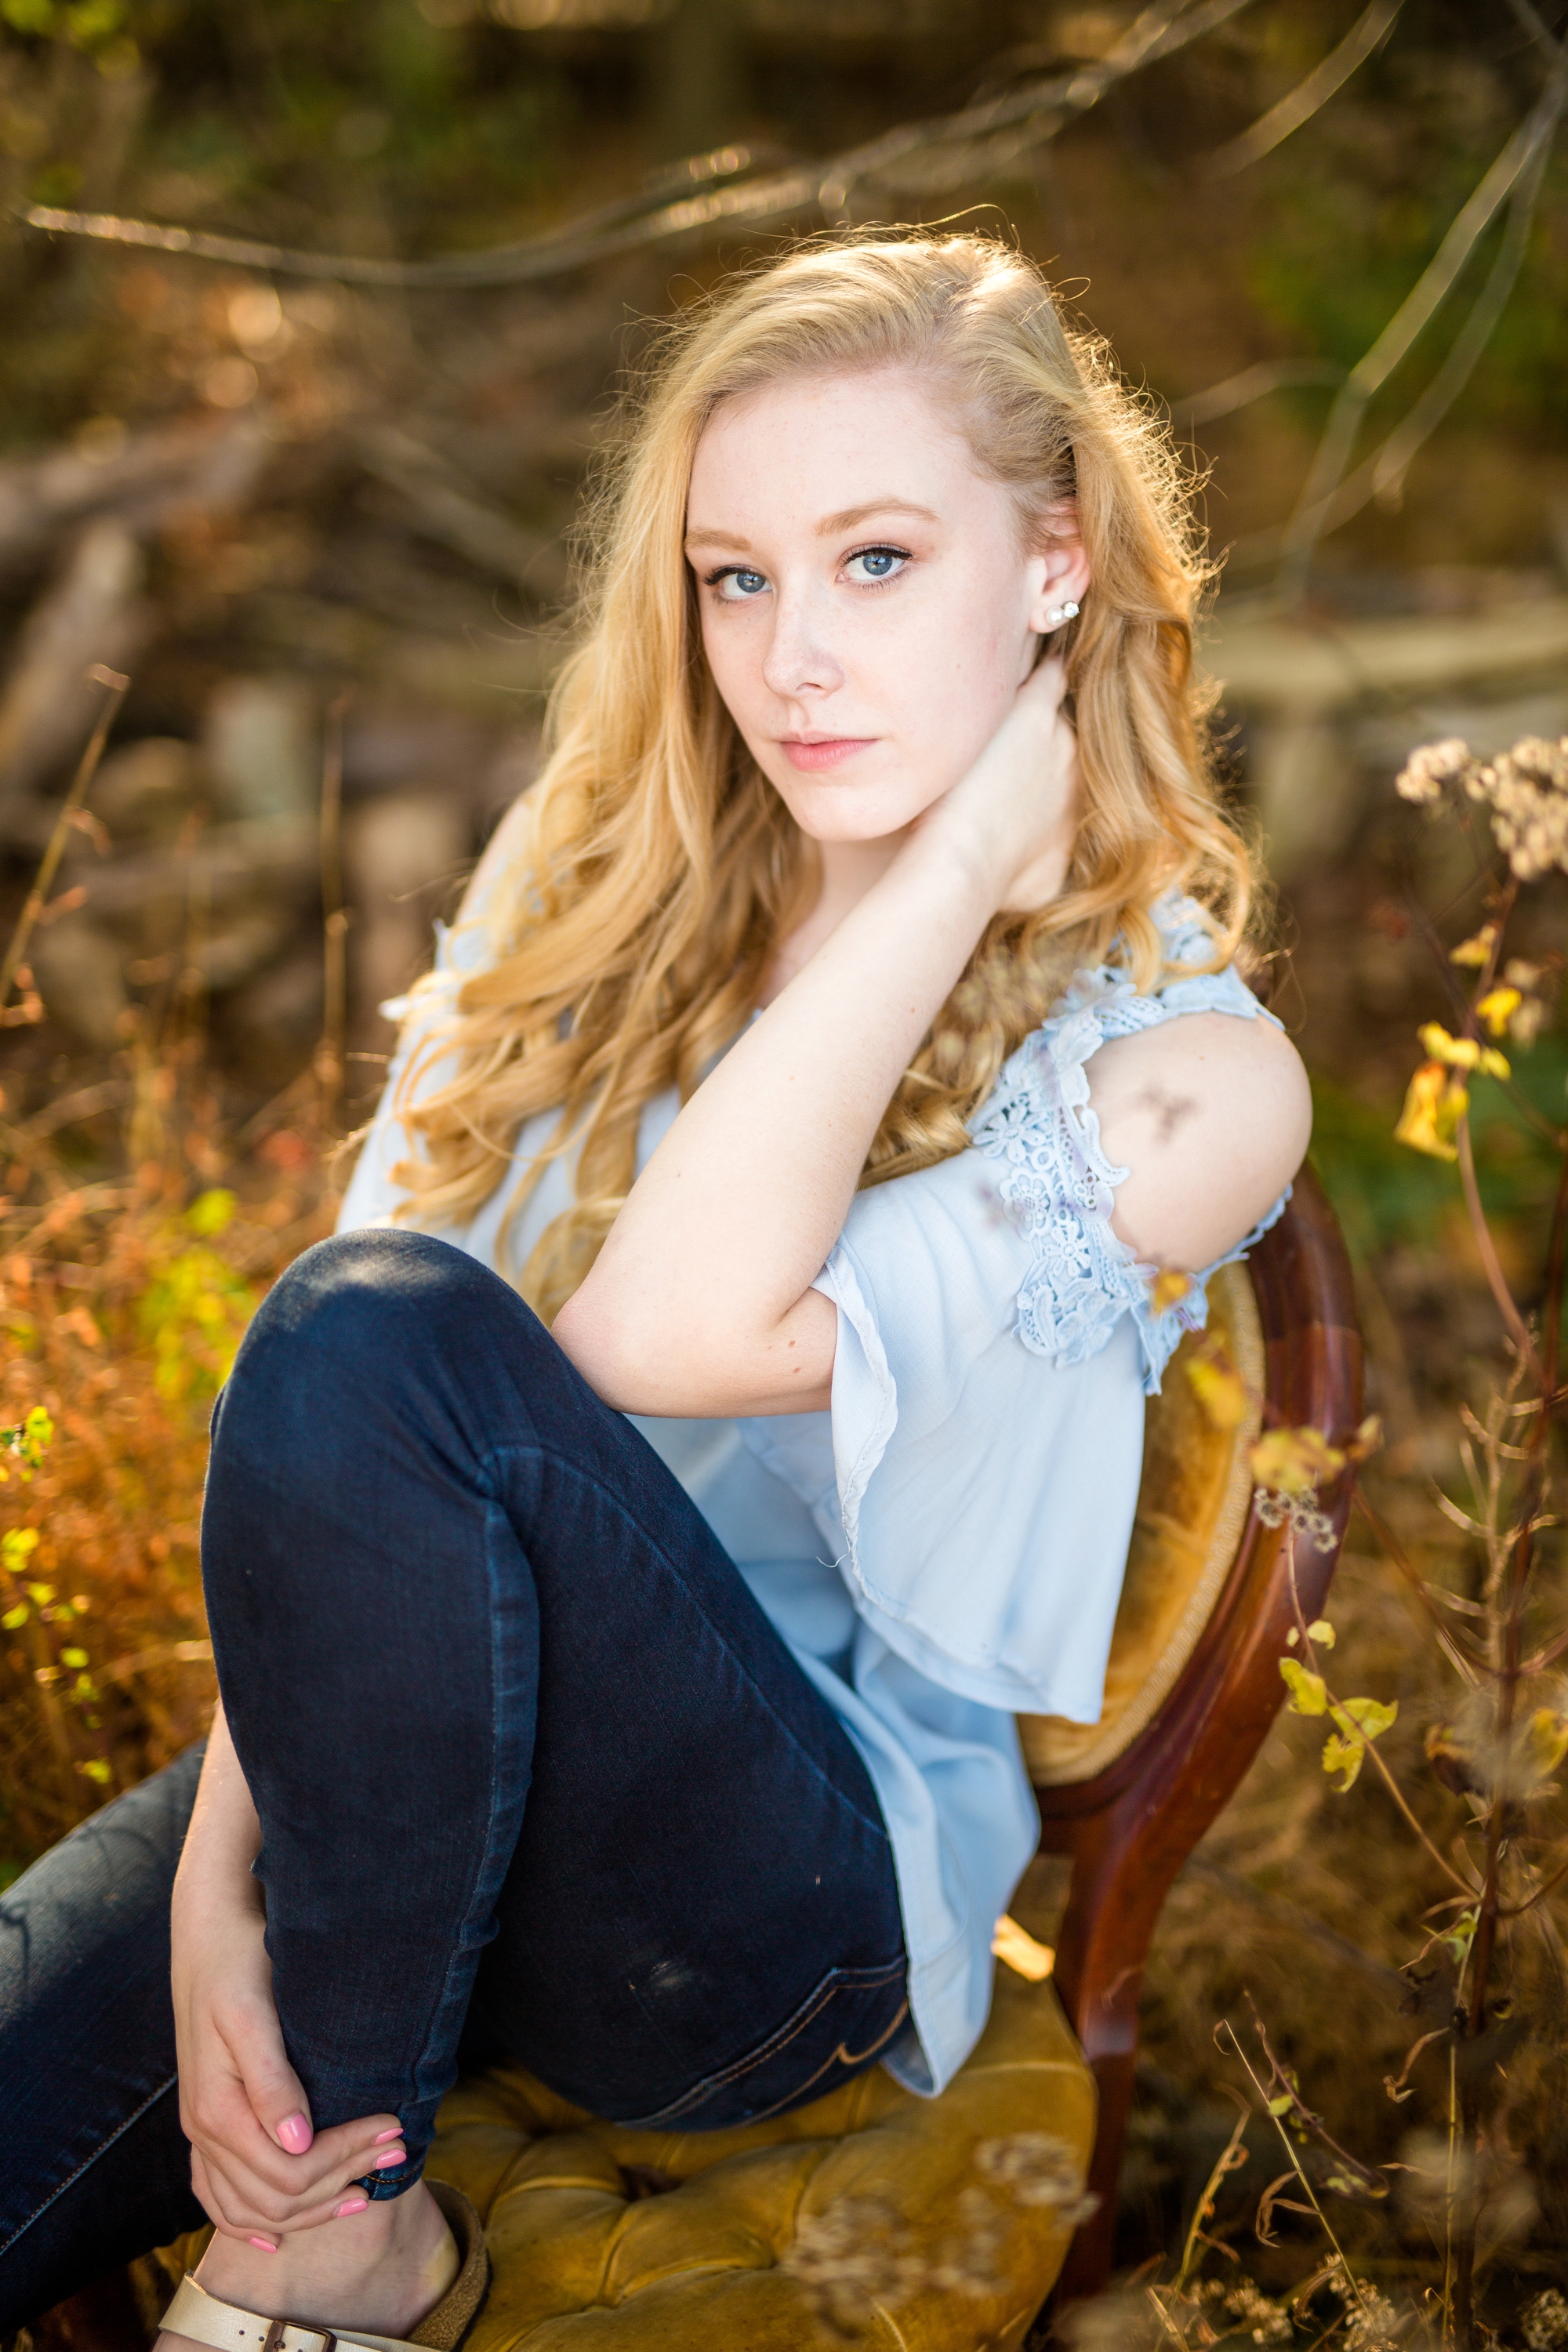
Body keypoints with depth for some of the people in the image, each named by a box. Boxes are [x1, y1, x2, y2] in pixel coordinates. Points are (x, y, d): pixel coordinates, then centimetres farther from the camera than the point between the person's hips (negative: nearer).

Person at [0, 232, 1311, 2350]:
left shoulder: (1186, 1072, -7)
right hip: (381, 1773, 3)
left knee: (393, 1338, -31)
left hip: (796, 1881, -3)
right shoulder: (583, 880, 6)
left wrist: (966, 855, -16)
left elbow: (667, 1334, -22)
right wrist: (220, 1872, -14)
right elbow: (315, 1406, -3)